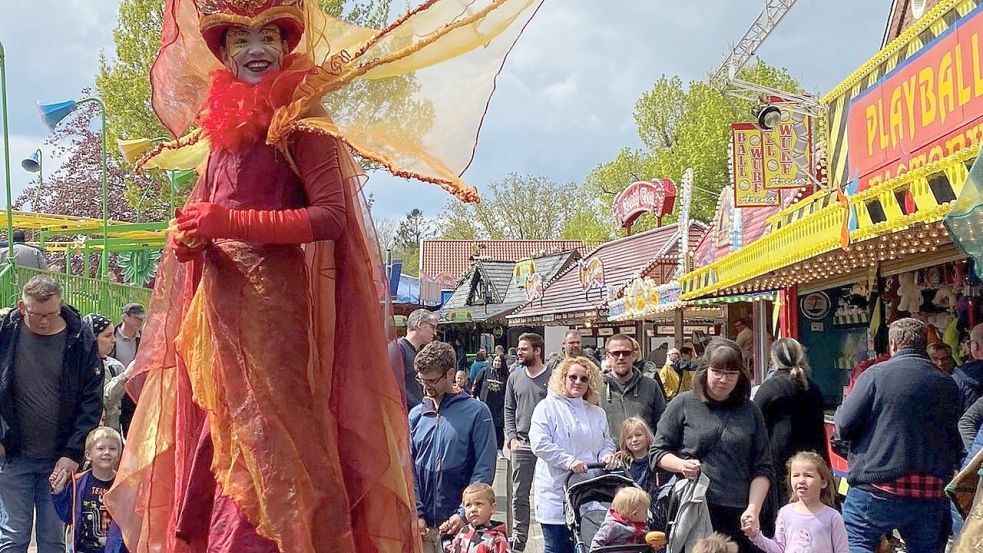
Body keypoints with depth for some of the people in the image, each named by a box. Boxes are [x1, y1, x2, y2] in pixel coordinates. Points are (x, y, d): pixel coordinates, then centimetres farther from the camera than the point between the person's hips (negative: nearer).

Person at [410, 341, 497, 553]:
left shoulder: (476, 412, -3)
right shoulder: (416, 415, 8)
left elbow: (484, 469, -7)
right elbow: (408, 470, 6)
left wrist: (463, 514, -14)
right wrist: (416, 514, -4)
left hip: (460, 523, -3)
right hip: (423, 526, 3)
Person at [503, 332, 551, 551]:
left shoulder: (552, 377, -3)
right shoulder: (515, 377, 10)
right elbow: (509, 410, 14)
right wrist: (512, 438, 2)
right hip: (522, 445, 4)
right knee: (519, 495, 6)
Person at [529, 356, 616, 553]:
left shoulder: (597, 413, 19)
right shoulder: (548, 407, 0)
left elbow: (606, 442, 26)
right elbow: (540, 444, -11)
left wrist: (606, 455, 1)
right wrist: (570, 462, -18)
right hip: (557, 493, -5)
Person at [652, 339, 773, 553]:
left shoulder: (750, 412, 12)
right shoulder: (683, 405, 7)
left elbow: (762, 469, 9)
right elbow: (658, 451, 9)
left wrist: (753, 510, -4)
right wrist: (681, 465, -12)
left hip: (737, 515, 2)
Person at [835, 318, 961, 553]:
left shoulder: (877, 374, -6)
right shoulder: (947, 384, 8)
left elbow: (844, 426, -6)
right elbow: (955, 445, 13)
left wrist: (843, 406, 14)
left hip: (878, 489, -4)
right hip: (930, 496, 4)